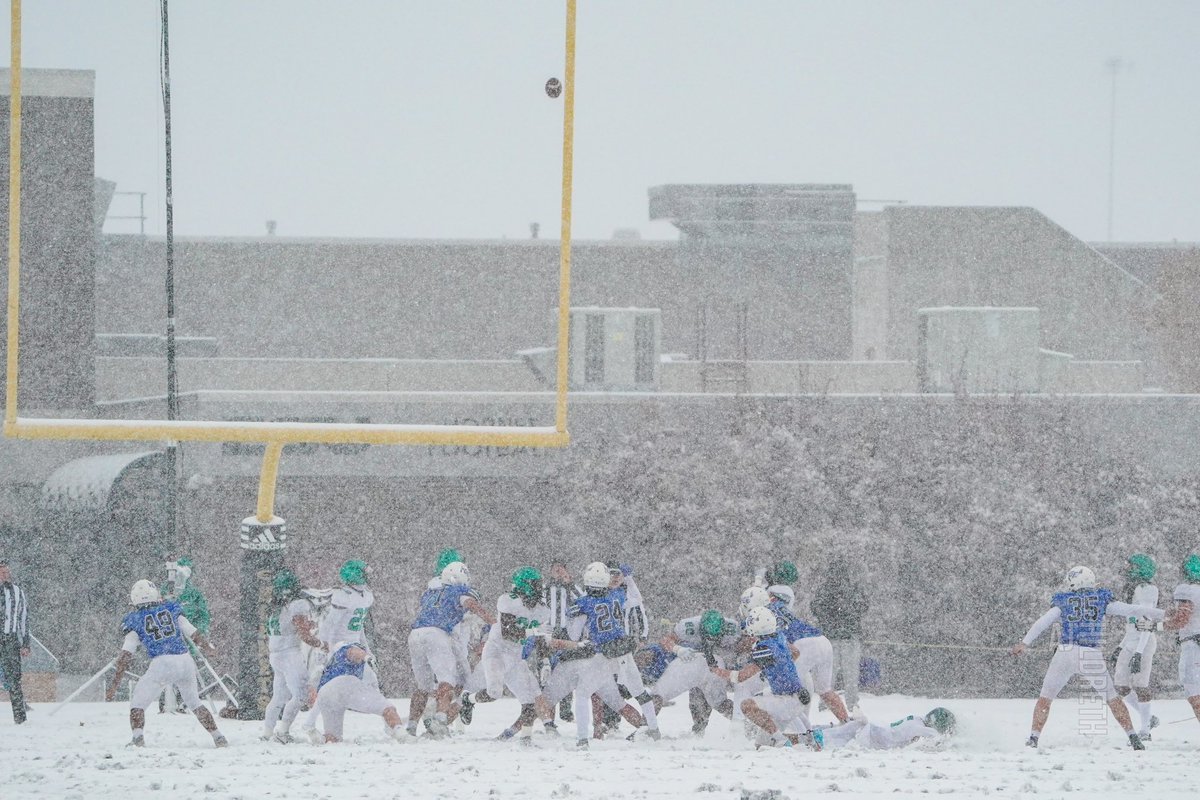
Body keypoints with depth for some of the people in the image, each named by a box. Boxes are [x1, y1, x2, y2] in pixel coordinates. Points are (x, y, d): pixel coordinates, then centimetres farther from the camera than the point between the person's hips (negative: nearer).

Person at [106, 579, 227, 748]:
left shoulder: (135, 620, 10)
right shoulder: (172, 609, 16)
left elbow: (125, 657, 5)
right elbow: (194, 634, 21)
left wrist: (114, 685, 6)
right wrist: (209, 648, 42)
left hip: (161, 664, -4)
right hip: (186, 662, 4)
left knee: (137, 702, 9)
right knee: (194, 703, 25)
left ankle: (138, 738, -13)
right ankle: (218, 738, 23)